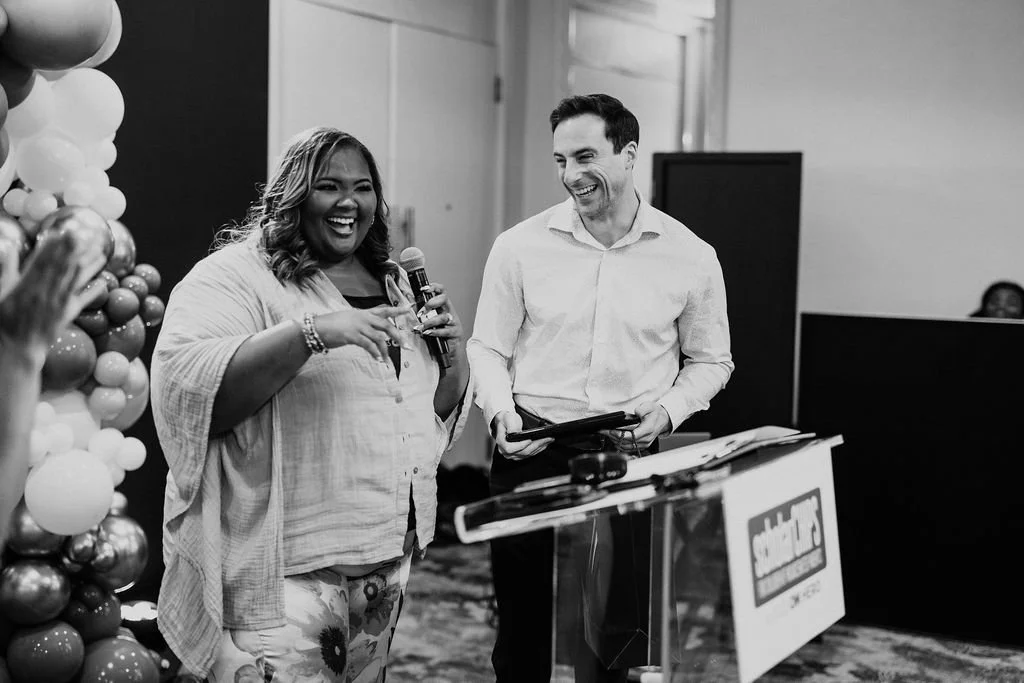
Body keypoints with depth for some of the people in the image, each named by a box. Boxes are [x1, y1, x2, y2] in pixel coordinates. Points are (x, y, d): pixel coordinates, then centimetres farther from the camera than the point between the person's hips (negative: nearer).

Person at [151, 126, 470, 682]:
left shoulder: (394, 283, 13)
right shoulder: (236, 275, -9)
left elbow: (442, 409, 20)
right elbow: (187, 388, -24)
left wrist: (453, 347, -1)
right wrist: (311, 332, -30)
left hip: (391, 557, 7)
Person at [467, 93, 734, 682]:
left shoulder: (690, 257, -1)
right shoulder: (520, 246, -2)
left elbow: (711, 361, 10)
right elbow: (488, 347, 6)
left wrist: (668, 410, -6)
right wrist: (501, 413, -10)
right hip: (531, 452, 0)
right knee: (522, 622, 9)